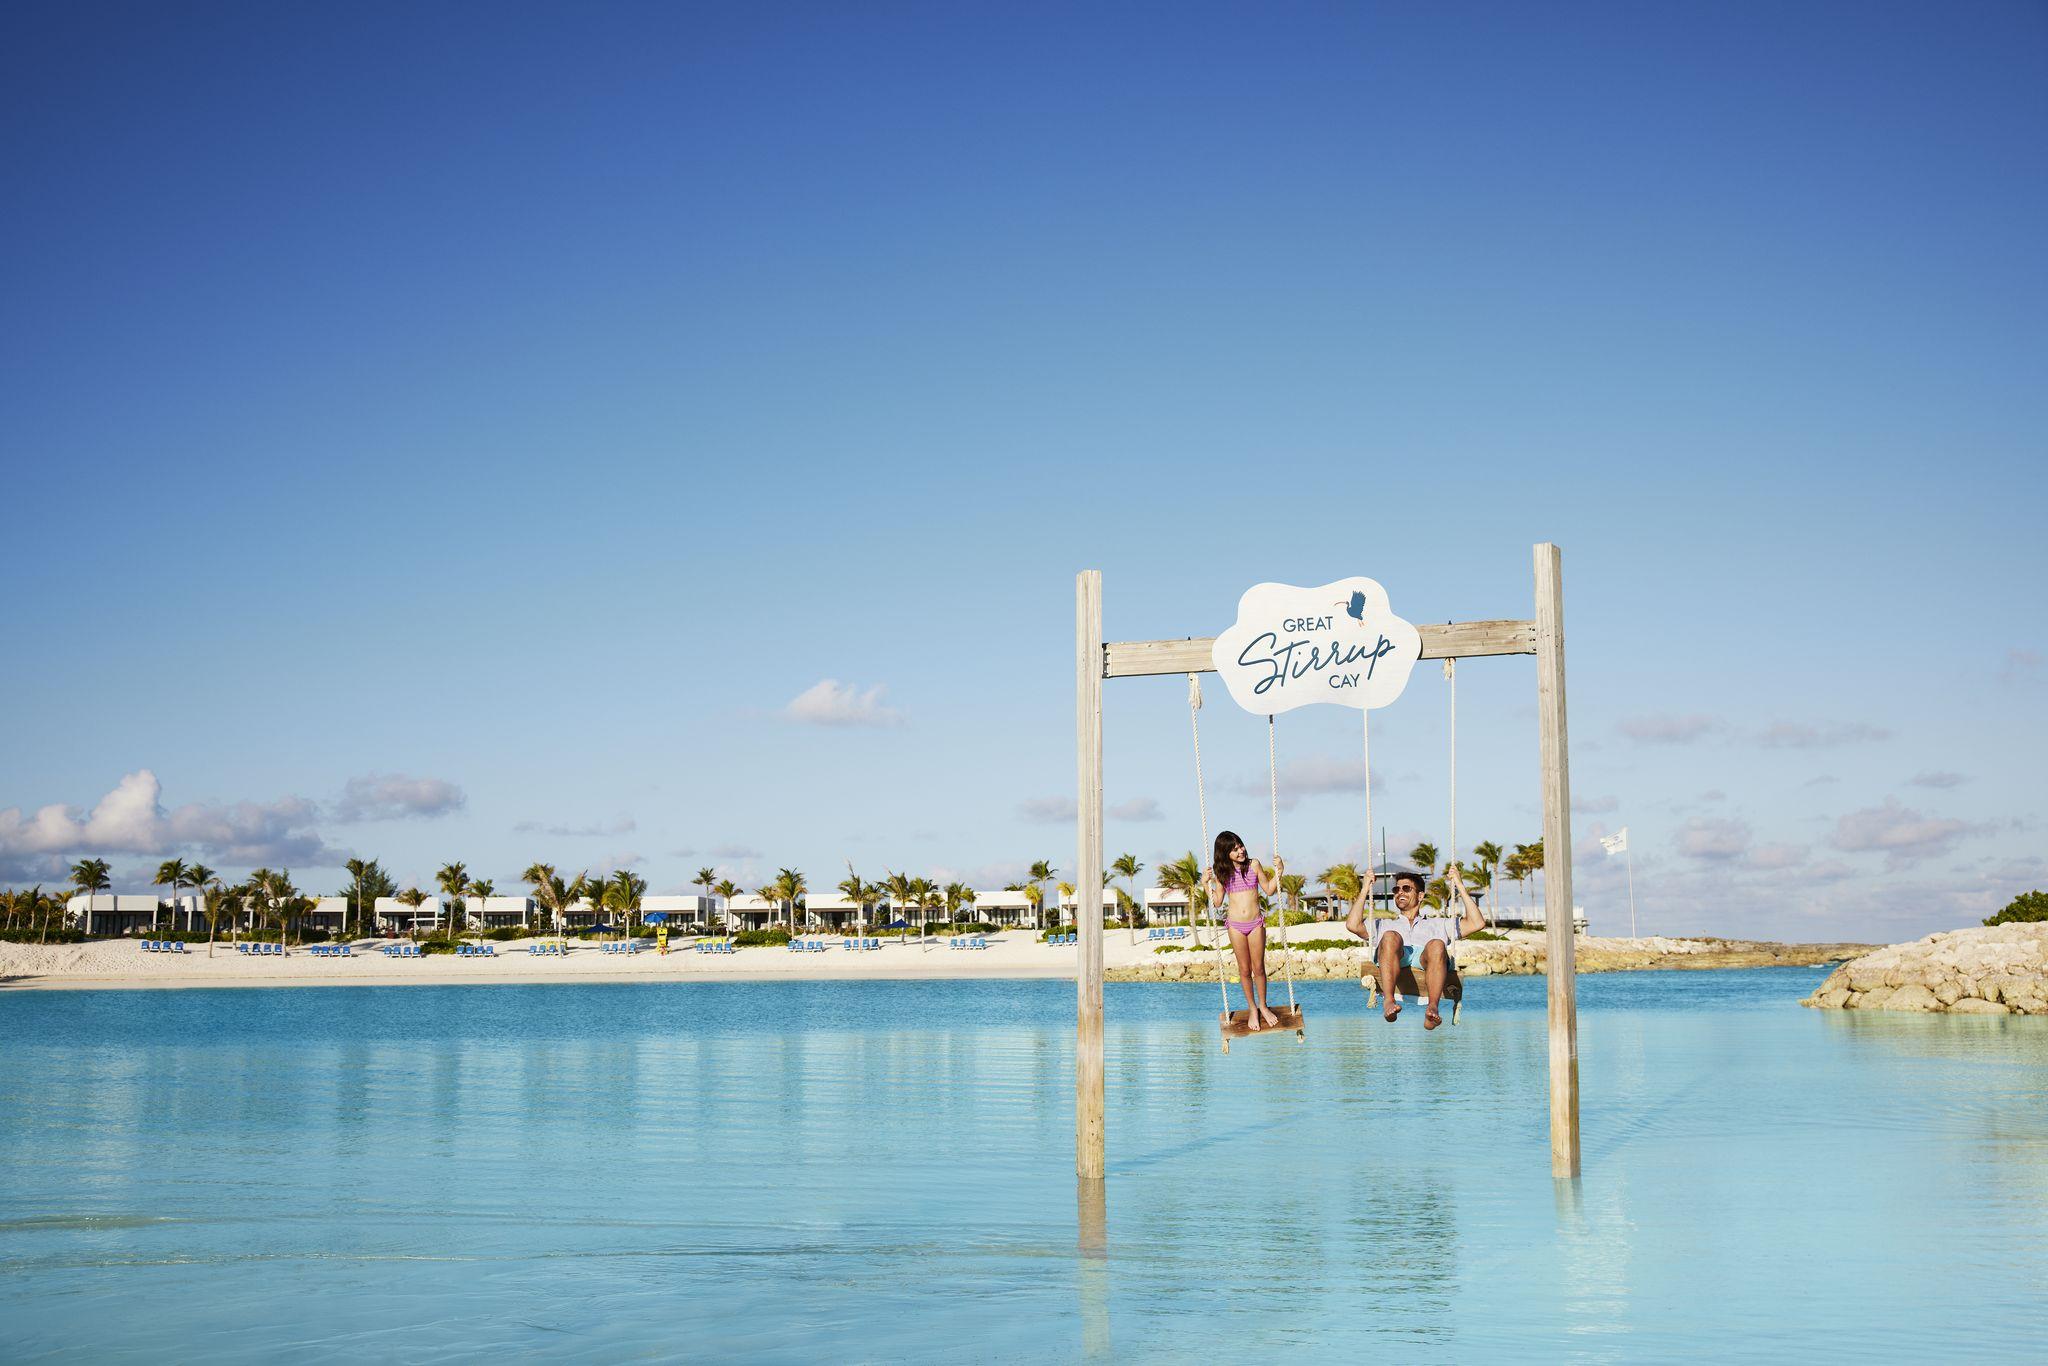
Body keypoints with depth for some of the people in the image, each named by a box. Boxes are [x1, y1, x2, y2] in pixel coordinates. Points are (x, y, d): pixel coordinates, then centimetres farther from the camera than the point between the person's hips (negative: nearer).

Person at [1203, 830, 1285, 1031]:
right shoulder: (1222, 872, -1)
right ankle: (1252, 1009, 21)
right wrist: (1206, 883, -6)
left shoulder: (1253, 865, -2)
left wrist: (1278, 871, -6)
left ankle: (1262, 1006, 22)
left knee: (1258, 968, 5)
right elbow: (1217, 903, 3)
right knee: (1244, 970, 8)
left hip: (1256, 923, 0)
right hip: (1235, 925, 0)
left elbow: (1269, 890, 5)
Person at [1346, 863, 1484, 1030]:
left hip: (1426, 960, 0)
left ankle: (1432, 1008, -57)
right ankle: (1389, 1001, -55)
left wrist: (1461, 887, 26)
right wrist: (1365, 890, 27)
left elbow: (1476, 923, 27)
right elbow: (1353, 925, 23)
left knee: (1436, 946, -37)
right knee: (1390, 937, -36)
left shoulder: (1438, 924, 40)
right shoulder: (1385, 926, 41)